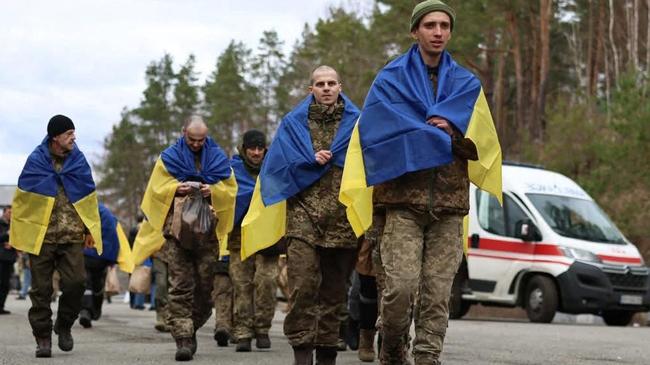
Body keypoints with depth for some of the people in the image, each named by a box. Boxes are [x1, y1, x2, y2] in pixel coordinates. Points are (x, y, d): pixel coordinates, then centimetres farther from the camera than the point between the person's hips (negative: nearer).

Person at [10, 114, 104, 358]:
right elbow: (22, 198, 2)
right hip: (41, 236, -2)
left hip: (72, 237, 2)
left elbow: (89, 198, 12)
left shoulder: (78, 161, 7)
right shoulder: (36, 162, -1)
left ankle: (64, 326, 15)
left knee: (76, 283, -9)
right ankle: (43, 338, 10)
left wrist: (90, 229, 8)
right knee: (41, 289, 2)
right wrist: (18, 232, 1)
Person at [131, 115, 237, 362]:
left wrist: (213, 190, -9)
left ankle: (190, 329, 21)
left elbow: (231, 189, 11)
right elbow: (158, 189, 6)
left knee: (205, 285, 3)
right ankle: (183, 338, -11)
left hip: (207, 230, 2)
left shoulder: (218, 158, 12)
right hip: (176, 228, -2)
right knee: (180, 286, -9)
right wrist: (178, 188, -12)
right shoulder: (169, 158, 9)